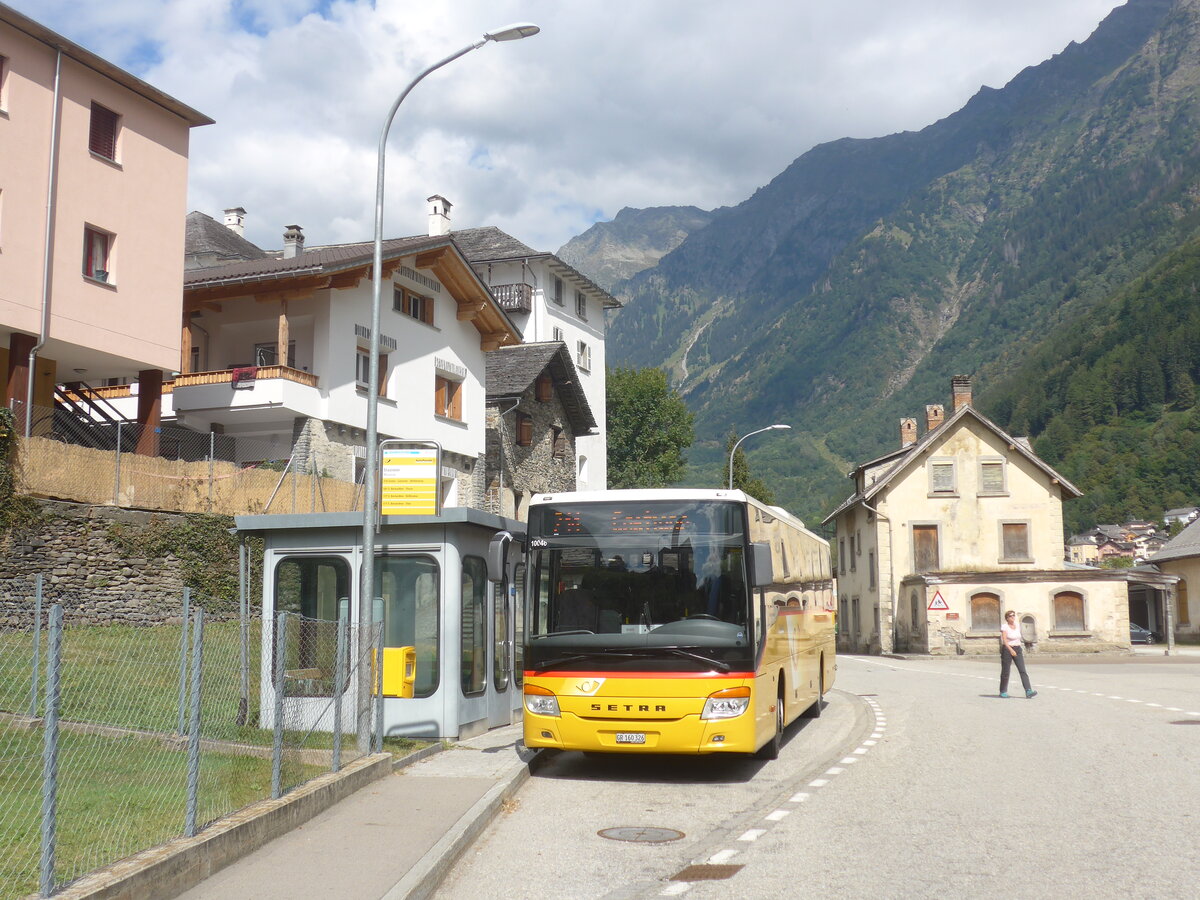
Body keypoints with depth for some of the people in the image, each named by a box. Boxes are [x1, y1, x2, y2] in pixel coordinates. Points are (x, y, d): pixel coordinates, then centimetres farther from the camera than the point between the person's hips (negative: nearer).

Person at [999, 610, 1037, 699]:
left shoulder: (1017, 626, 9)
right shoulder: (1004, 627, -10)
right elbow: (1004, 640, -20)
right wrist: (1011, 650, -32)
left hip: (1017, 649, 5)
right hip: (1007, 650, -5)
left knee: (1023, 671, -8)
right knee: (1005, 672, 4)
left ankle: (1028, 691, -16)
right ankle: (1003, 691, 19)